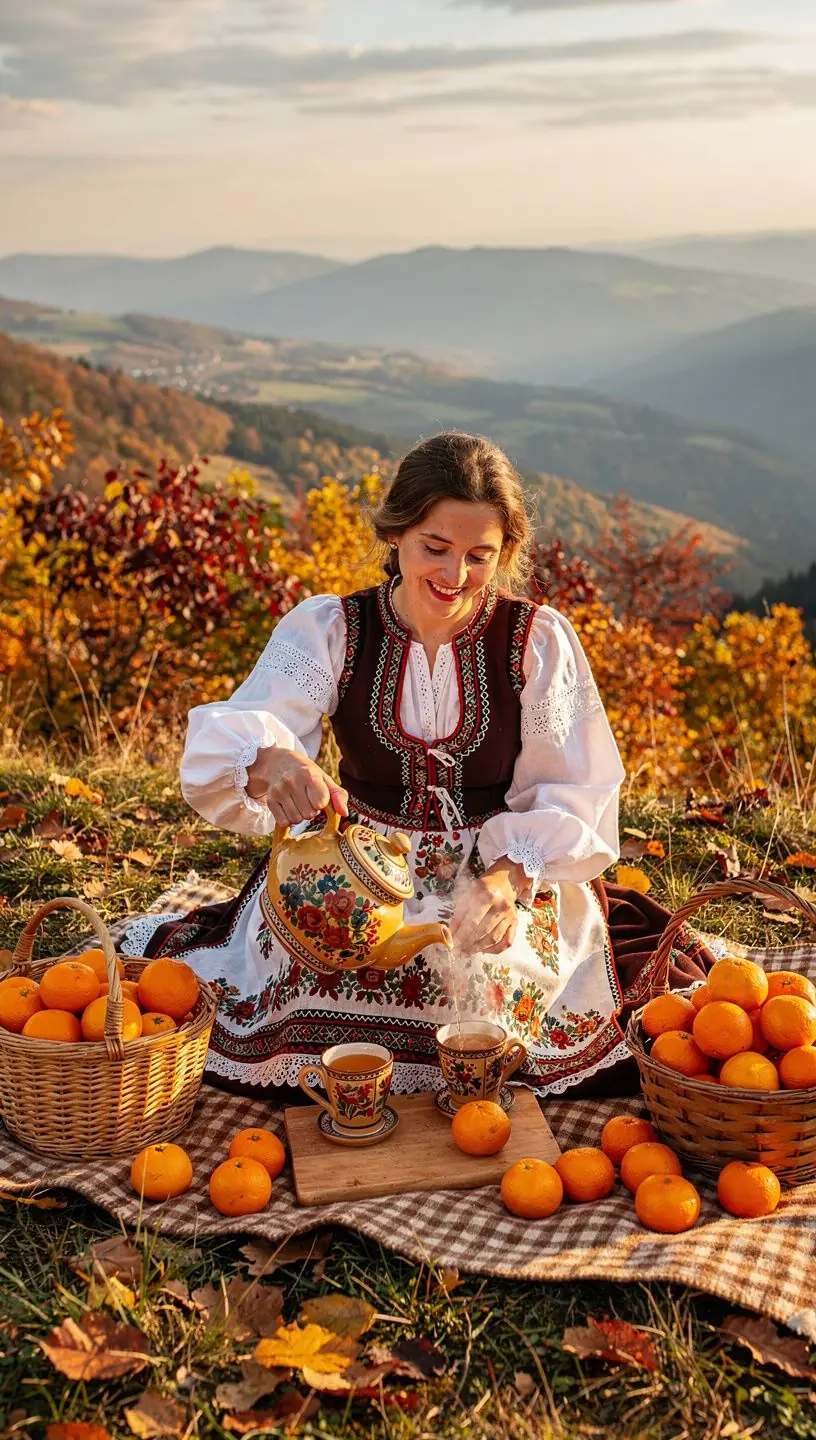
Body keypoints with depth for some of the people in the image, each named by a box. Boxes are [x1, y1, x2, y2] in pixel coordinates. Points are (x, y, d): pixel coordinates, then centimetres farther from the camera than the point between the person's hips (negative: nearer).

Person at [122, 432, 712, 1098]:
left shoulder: (539, 639, -5)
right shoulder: (328, 629, -5)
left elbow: (573, 794, -6)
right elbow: (225, 739, -18)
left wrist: (509, 875, -26)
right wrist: (266, 761, -44)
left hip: (509, 876, 0)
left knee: (489, 983, -30)